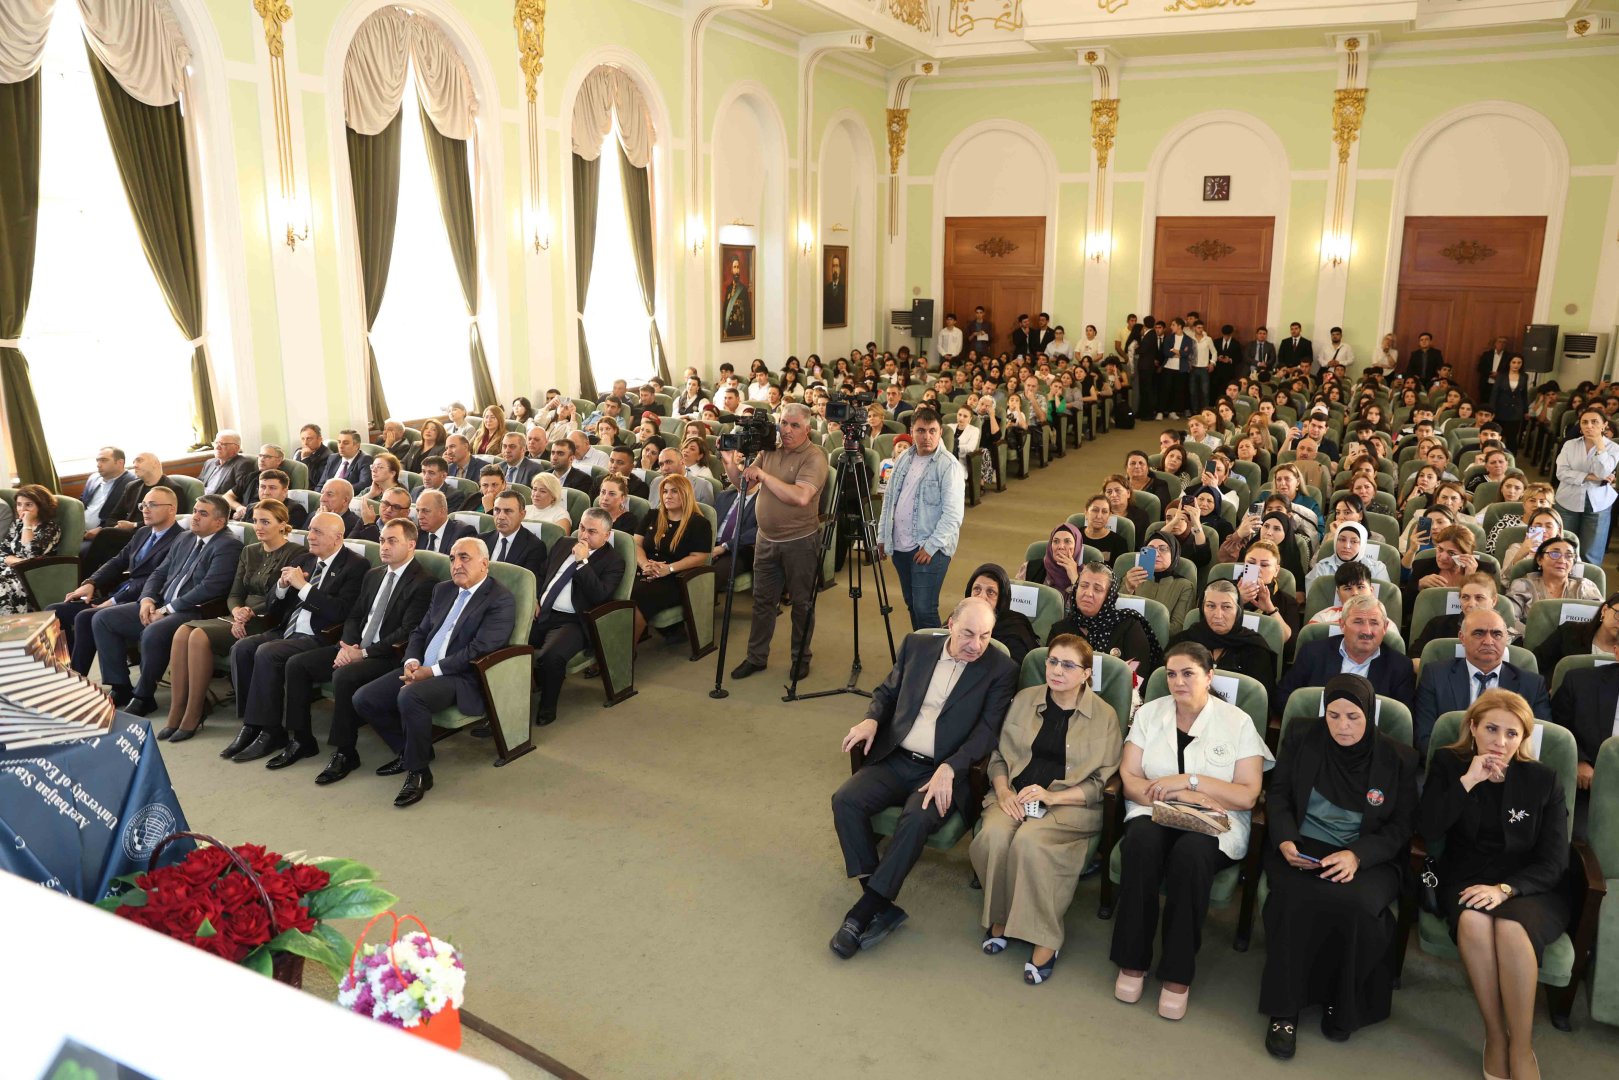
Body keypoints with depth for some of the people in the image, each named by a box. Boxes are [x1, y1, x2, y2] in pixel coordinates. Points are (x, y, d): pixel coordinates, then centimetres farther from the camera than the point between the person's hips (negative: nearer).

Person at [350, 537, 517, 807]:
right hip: (422, 669, 8)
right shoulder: (443, 590, 17)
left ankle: (419, 771, -13)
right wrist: (412, 661, -3)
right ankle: (409, 750, 14)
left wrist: (432, 671, -20)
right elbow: (420, 632, 19)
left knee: (409, 697, -34)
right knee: (363, 698, -7)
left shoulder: (500, 601, -9)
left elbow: (478, 650, -17)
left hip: (462, 677, -8)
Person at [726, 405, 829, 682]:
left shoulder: (814, 457, -14)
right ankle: (756, 657, 24)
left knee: (801, 602, 8)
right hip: (767, 539, 6)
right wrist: (731, 463, -8)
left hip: (800, 541, -6)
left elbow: (801, 497, -28)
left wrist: (764, 475, -23)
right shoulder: (769, 451, 6)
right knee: (762, 599, 13)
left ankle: (801, 658, 23)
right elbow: (744, 483, 11)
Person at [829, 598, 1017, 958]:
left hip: (944, 772, -4)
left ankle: (864, 912, -20)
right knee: (845, 800, -21)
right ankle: (881, 907, -18)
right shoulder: (916, 646, 9)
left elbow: (988, 731, -9)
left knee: (917, 820, -33)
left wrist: (949, 769, -23)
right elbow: (887, 691, 19)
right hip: (894, 760, 4)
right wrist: (872, 719, -4)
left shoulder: (1001, 670, -3)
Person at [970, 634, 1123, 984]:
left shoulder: (1104, 716, 1)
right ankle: (999, 917, -7)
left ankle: (1044, 939, -18)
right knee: (994, 835, -29)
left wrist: (1051, 796, -16)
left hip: (1070, 803, -3)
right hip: (1015, 795, 3)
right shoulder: (1025, 699, 11)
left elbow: (1102, 782, -2)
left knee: (1029, 841, -33)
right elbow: (1000, 753, 14)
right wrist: (1003, 790, -6)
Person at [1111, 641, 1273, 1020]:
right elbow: (1128, 781, 1)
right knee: (1141, 842, -34)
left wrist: (1188, 780, -14)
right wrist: (1183, 796, -14)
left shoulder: (1237, 722, 2)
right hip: (1155, 813, 2)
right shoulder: (1150, 712, 8)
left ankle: (1177, 975, -21)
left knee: (1190, 853, -36)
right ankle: (1132, 961, -19)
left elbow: (1247, 796, -5)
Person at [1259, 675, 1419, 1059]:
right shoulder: (1300, 737, 4)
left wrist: (1357, 855, -19)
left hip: (1367, 857, 0)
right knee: (1295, 899, -33)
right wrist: (1285, 841, -14)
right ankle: (1284, 1009, -20)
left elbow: (1402, 825, 0)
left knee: (1354, 904, -34)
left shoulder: (1399, 759, 2)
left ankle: (1343, 1002, -6)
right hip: (1302, 847, 1)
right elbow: (1278, 796, 7)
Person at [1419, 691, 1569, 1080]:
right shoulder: (1447, 764, 2)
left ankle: (1522, 1047, -20)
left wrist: (1505, 888, -20)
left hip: (1529, 886, -1)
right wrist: (1467, 781, -17)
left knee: (1510, 928, -34)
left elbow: (1554, 862, -3)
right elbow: (1428, 832, -10)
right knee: (1473, 921, -34)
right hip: (1466, 879, 1)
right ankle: (1495, 1035, -19)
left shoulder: (1544, 779, 0)